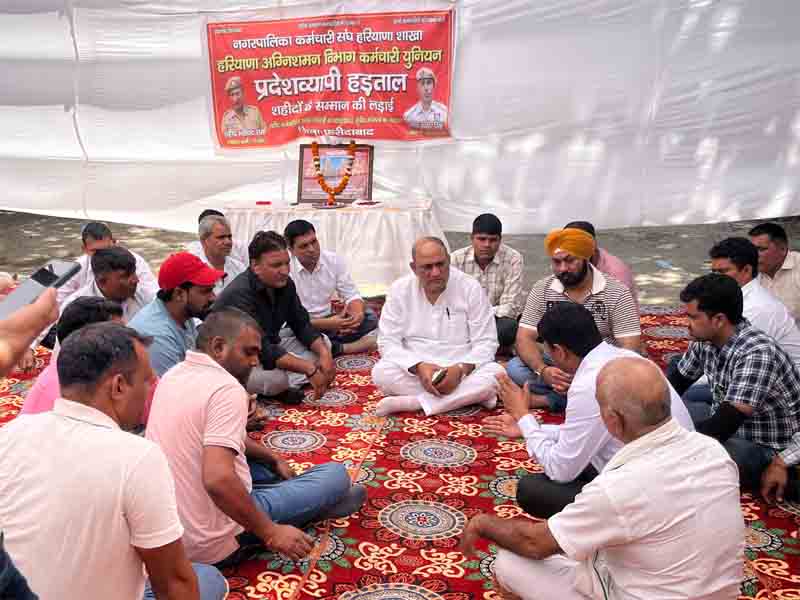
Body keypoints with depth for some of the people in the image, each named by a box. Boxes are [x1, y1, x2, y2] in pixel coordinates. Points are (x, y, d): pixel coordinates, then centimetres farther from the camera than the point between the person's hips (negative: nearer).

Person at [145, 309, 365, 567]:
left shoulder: (174, 375, 6)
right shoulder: (226, 388, -22)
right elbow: (217, 480, -33)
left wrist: (273, 458, 18)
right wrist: (270, 532, -22)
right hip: (214, 544, -9)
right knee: (337, 474, 0)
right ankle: (319, 504, 29)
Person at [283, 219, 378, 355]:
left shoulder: (334, 260, -3)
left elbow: (351, 295, -1)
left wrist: (358, 314, -26)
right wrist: (327, 324, -33)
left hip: (330, 320, 4)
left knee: (369, 317, -15)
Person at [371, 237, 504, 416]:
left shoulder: (471, 288, -6)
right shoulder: (399, 290, -3)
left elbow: (485, 342, -7)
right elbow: (388, 342, -6)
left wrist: (460, 369, -25)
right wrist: (419, 367, -23)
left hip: (463, 371, 0)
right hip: (414, 370, 0)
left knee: (496, 374, -30)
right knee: (381, 373, -29)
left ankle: (409, 403, -27)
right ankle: (469, 396, -22)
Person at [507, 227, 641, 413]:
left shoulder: (617, 292, -10)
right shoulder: (542, 289, -2)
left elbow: (630, 348, -14)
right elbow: (525, 338, -7)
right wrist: (543, 370, -28)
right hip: (557, 368, 2)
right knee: (514, 368, -24)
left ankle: (545, 399, -22)